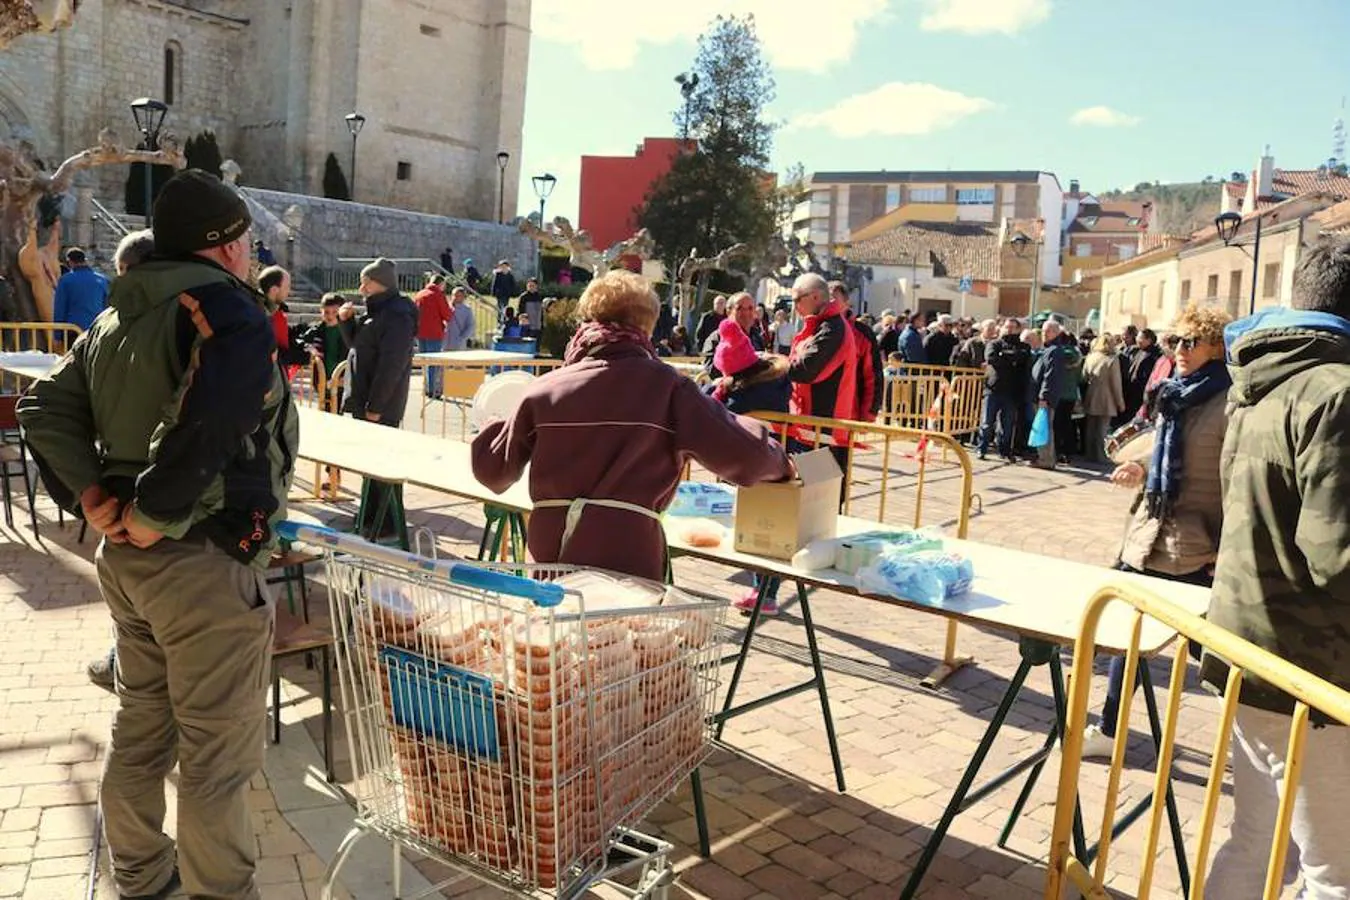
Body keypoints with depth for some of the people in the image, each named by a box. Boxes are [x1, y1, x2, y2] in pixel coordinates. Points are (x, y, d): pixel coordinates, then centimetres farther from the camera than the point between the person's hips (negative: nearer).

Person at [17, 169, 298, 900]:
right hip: (205, 565, -9)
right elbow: (206, 430, -32)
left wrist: (89, 499, 1)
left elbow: (45, 408, 11)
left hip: (126, 558, 9)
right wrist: (154, 516, -21)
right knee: (218, 753, 5)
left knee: (141, 728, 23)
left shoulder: (118, 319, 12)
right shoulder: (230, 313, -16)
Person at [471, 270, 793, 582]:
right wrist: (777, 462, 13)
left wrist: (494, 428, 34)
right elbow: (740, 454, -9)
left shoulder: (545, 389, 4)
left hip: (550, 559, 4)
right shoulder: (667, 387, -5)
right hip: (627, 560, -3)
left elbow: (493, 470, 13)